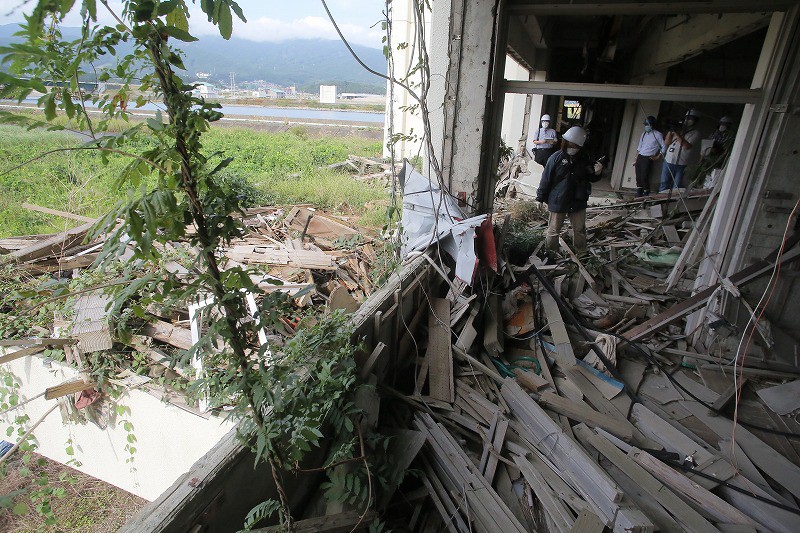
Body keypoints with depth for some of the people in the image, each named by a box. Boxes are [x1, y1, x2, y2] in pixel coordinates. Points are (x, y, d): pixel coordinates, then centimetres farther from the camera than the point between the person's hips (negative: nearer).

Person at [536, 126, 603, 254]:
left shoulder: (584, 158, 0)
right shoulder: (556, 158, -12)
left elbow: (590, 177, 12)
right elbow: (546, 179, -8)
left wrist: (597, 173, -11)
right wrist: (540, 198, -6)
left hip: (578, 201, 3)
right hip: (558, 201, -3)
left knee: (580, 229, 14)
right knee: (554, 229, 11)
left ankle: (581, 252, 31)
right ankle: (550, 252, 27)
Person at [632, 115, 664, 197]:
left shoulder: (658, 135, -3)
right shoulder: (644, 134, 15)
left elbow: (664, 147, -3)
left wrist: (657, 157, -7)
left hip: (648, 159, -6)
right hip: (640, 157, 6)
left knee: (644, 177, -13)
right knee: (638, 177, 3)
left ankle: (646, 193, -1)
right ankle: (639, 194, 10)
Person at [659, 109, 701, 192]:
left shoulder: (695, 133, 2)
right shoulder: (678, 128, 12)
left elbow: (687, 146, -13)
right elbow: (666, 143, 7)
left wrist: (676, 134, -15)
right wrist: (670, 131, -7)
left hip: (681, 165, -3)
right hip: (668, 161, 3)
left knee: (676, 187, -3)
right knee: (664, 185, 6)